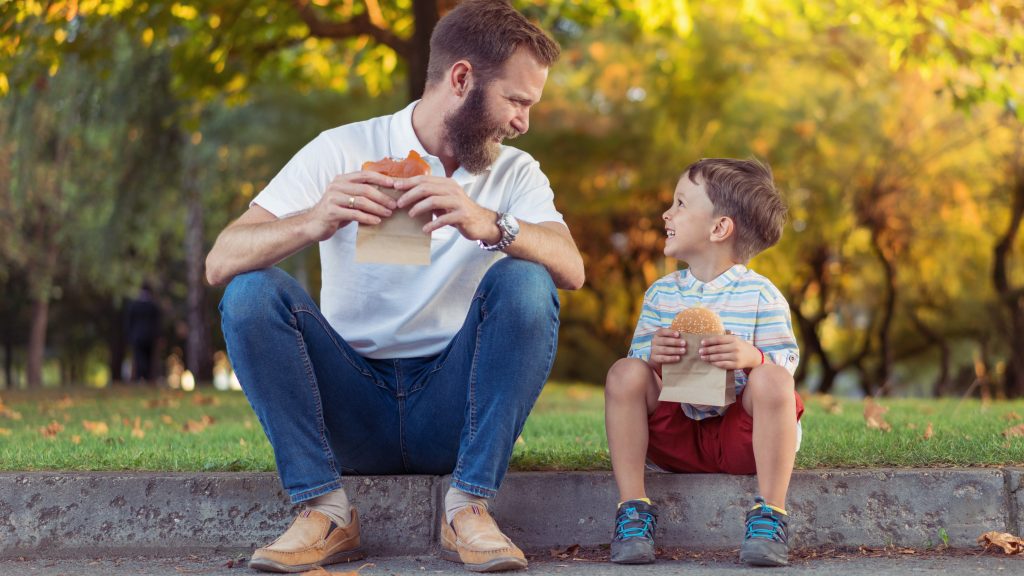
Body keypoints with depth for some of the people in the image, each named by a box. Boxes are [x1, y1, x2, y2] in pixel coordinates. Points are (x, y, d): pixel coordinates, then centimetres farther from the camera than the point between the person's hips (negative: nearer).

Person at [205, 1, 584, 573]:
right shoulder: (343, 151, -1)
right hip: (353, 409, 0)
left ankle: (469, 508, -20)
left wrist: (490, 225, -36)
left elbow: (572, 269, -16)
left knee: (525, 284, -24)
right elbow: (221, 262, -12)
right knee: (250, 292, -22)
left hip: (453, 412, 1)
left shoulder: (515, 172, 5)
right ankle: (327, 511, -19)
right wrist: (313, 223, -32)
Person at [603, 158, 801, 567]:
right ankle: (632, 510, -18)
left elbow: (787, 367, -10)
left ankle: (770, 516, -25)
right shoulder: (661, 294, 7)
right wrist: (653, 359, -21)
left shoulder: (761, 296, -6)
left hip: (738, 435, -3)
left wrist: (753, 357, -32)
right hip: (673, 435, 3)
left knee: (770, 379, -32)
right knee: (624, 372, -20)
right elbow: (638, 364, 3)